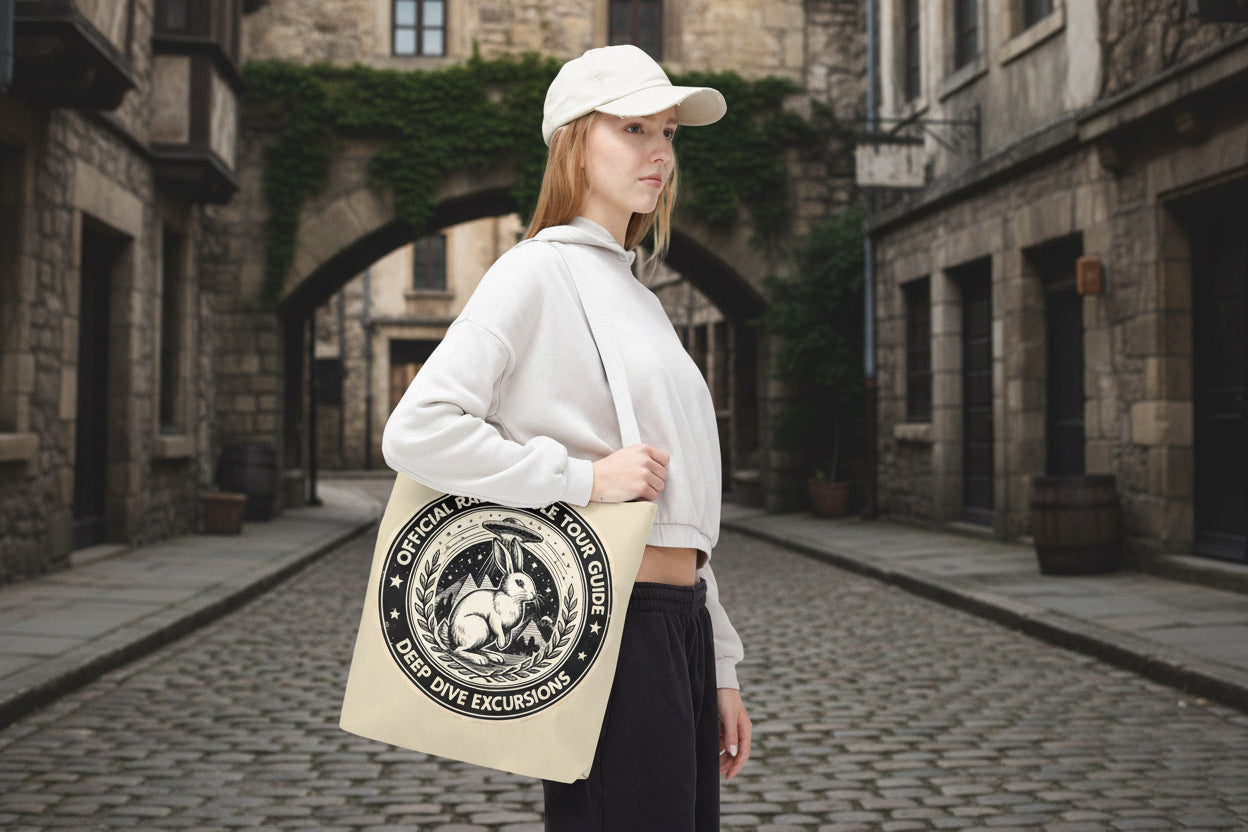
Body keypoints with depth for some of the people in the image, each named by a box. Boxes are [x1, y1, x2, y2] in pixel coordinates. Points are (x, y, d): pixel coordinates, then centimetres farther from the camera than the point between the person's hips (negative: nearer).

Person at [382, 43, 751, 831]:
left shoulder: (639, 296, 20)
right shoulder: (539, 272, -6)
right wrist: (584, 477, -19)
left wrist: (718, 667, 17)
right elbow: (415, 432, -18)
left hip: (679, 622, 8)